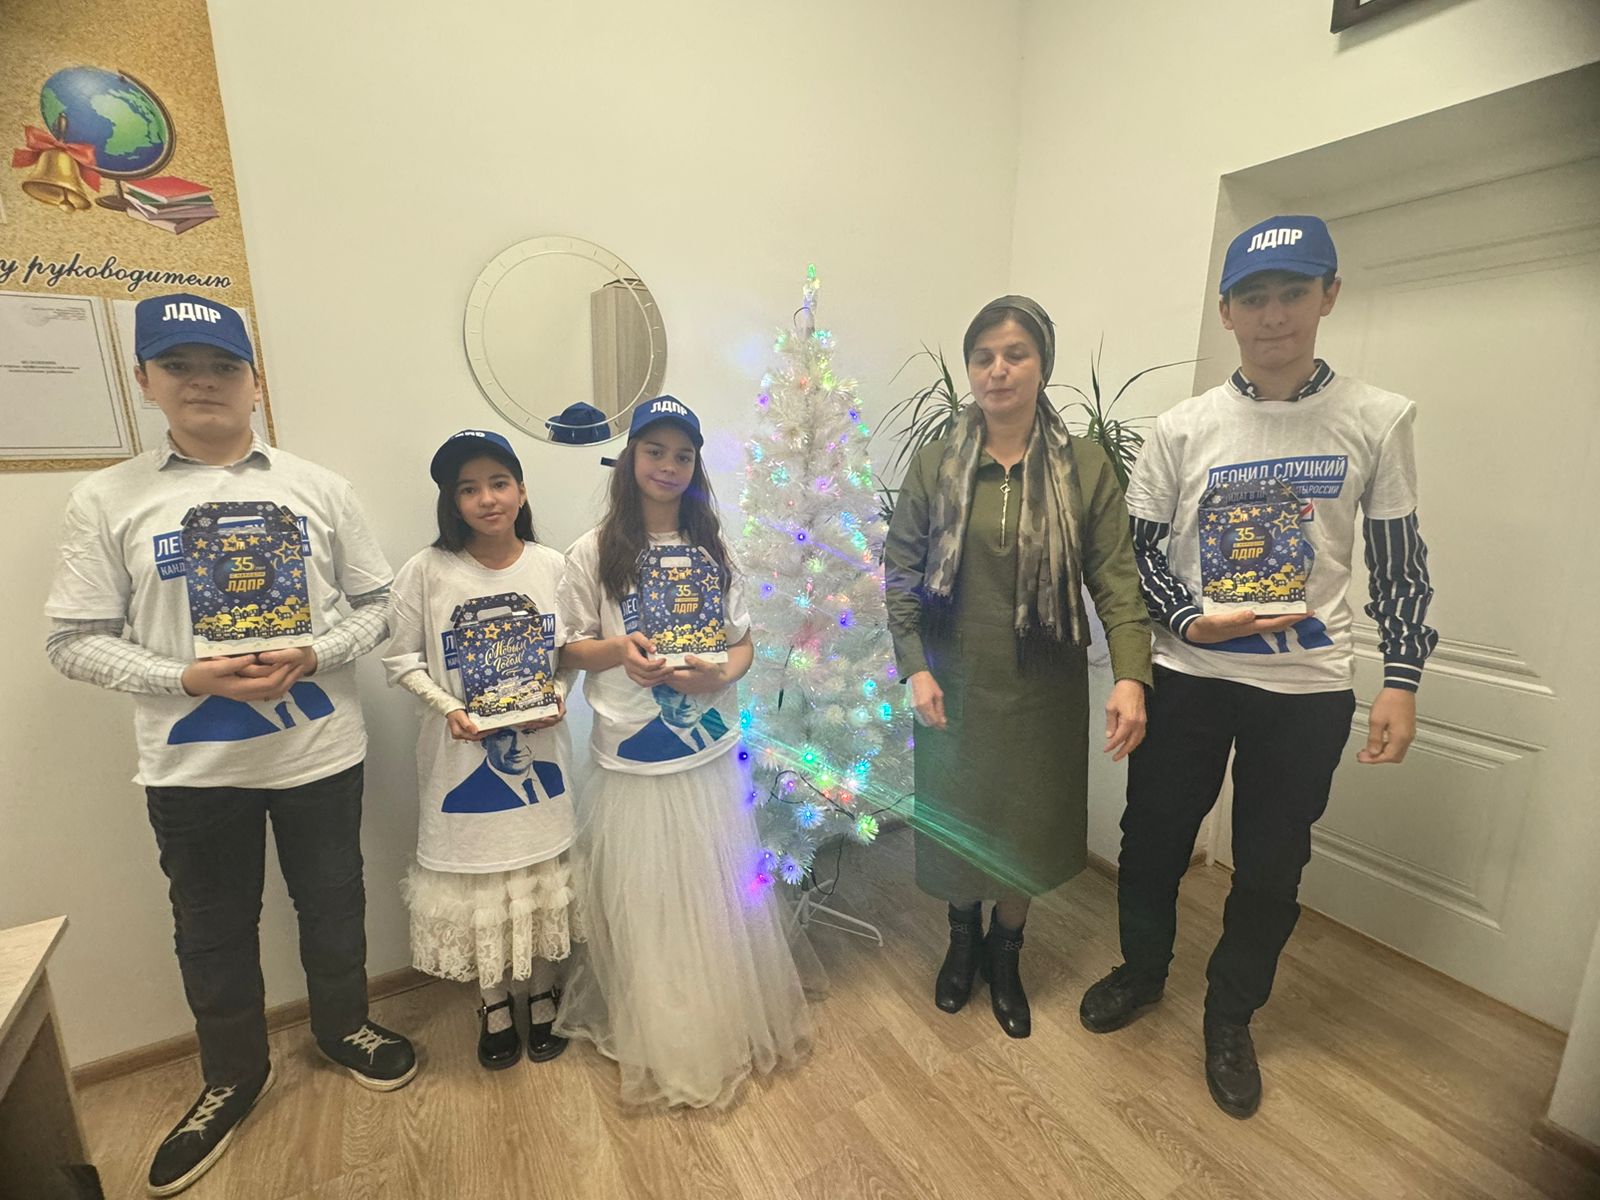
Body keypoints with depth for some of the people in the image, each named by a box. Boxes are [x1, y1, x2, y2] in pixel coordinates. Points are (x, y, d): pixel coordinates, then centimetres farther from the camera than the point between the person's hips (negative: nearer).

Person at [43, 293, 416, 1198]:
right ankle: (234, 1076, 44)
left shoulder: (318, 487, -2)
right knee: (214, 928, 19)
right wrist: (190, 678, -18)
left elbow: (376, 603, 1)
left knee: (332, 902, 18)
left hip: (320, 750, 0)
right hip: (192, 764, 1)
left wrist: (312, 657, -17)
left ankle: (345, 1026, 45)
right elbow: (75, 639, -2)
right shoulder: (108, 499, -2)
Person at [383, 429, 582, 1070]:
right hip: (462, 752, -1)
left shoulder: (552, 566, -4)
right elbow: (400, 657, -1)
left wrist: (558, 697, -13)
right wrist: (448, 708, -15)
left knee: (543, 870, 13)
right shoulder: (427, 570, -8)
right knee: (475, 875, 12)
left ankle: (543, 991, 38)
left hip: (539, 748, 1)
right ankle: (494, 1003, 36)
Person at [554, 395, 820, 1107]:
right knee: (645, 905, 8)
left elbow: (744, 644, 8)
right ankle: (659, 1038, 32)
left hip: (711, 752, 3)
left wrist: (720, 673, -13)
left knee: (721, 896, 14)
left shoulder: (713, 547, 6)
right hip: (631, 759, -2)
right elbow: (571, 649, 1)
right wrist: (620, 650, -19)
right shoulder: (594, 553, -3)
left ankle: (733, 1021, 39)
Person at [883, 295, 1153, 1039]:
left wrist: (1131, 674, -19)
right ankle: (963, 938, 45)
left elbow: (1115, 579, -7)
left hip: (1042, 687, 0)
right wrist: (914, 667, -11)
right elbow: (901, 570, -3)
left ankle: (1005, 955, 42)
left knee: (1028, 823, 14)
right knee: (955, 818, 15)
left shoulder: (1085, 467, -4)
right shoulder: (935, 462, -4)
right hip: (954, 684, 0)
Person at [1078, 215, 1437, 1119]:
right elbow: (1136, 549, 0)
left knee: (1272, 868, 12)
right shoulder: (1184, 427, -1)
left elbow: (1398, 560, 4)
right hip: (1190, 677, 1)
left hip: (1309, 689, 0)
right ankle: (1143, 970, 41)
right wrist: (1192, 622, -15)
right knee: (1152, 840, 13)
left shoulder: (1379, 419, 0)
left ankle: (1230, 1018, 37)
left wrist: (1402, 681, -1)